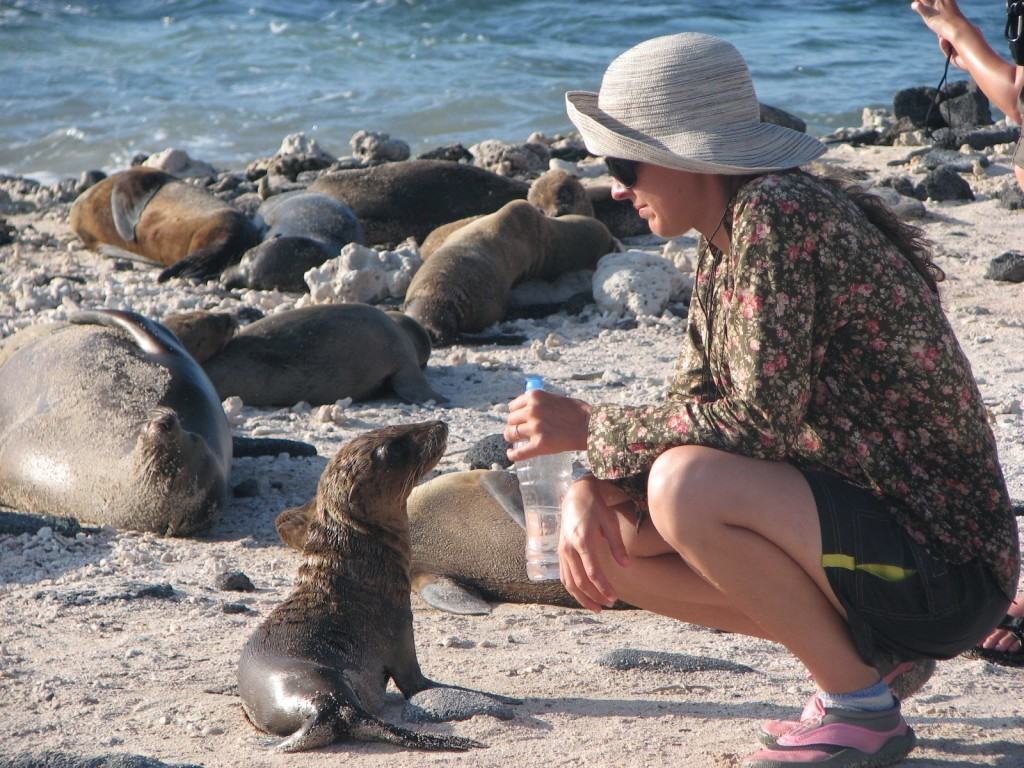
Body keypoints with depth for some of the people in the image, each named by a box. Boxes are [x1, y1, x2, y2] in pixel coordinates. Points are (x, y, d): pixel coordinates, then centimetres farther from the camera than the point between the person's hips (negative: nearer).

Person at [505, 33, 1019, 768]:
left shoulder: (777, 217, -20)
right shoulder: (726, 246, 8)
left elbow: (760, 420, -25)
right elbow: (690, 411, 10)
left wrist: (590, 428, -16)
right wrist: (590, 487, -8)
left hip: (942, 567, -9)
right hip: (861, 522, 9)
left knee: (685, 491, -29)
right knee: (609, 536, 3)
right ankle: (865, 653, 10)